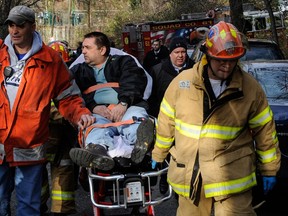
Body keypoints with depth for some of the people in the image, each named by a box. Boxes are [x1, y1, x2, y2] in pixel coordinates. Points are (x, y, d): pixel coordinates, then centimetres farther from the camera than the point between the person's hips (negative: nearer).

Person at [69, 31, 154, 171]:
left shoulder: (123, 62, 25)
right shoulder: (78, 71, 31)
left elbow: (134, 82, 4)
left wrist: (123, 103, -16)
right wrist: (93, 107, -10)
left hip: (127, 108, -1)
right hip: (99, 112, 1)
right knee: (98, 128, -36)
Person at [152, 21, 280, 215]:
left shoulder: (250, 87, -4)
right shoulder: (182, 82, -2)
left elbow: (265, 131, 3)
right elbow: (166, 121, 10)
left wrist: (269, 169, 8)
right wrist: (158, 155, 20)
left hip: (232, 177, -2)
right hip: (189, 176, 2)